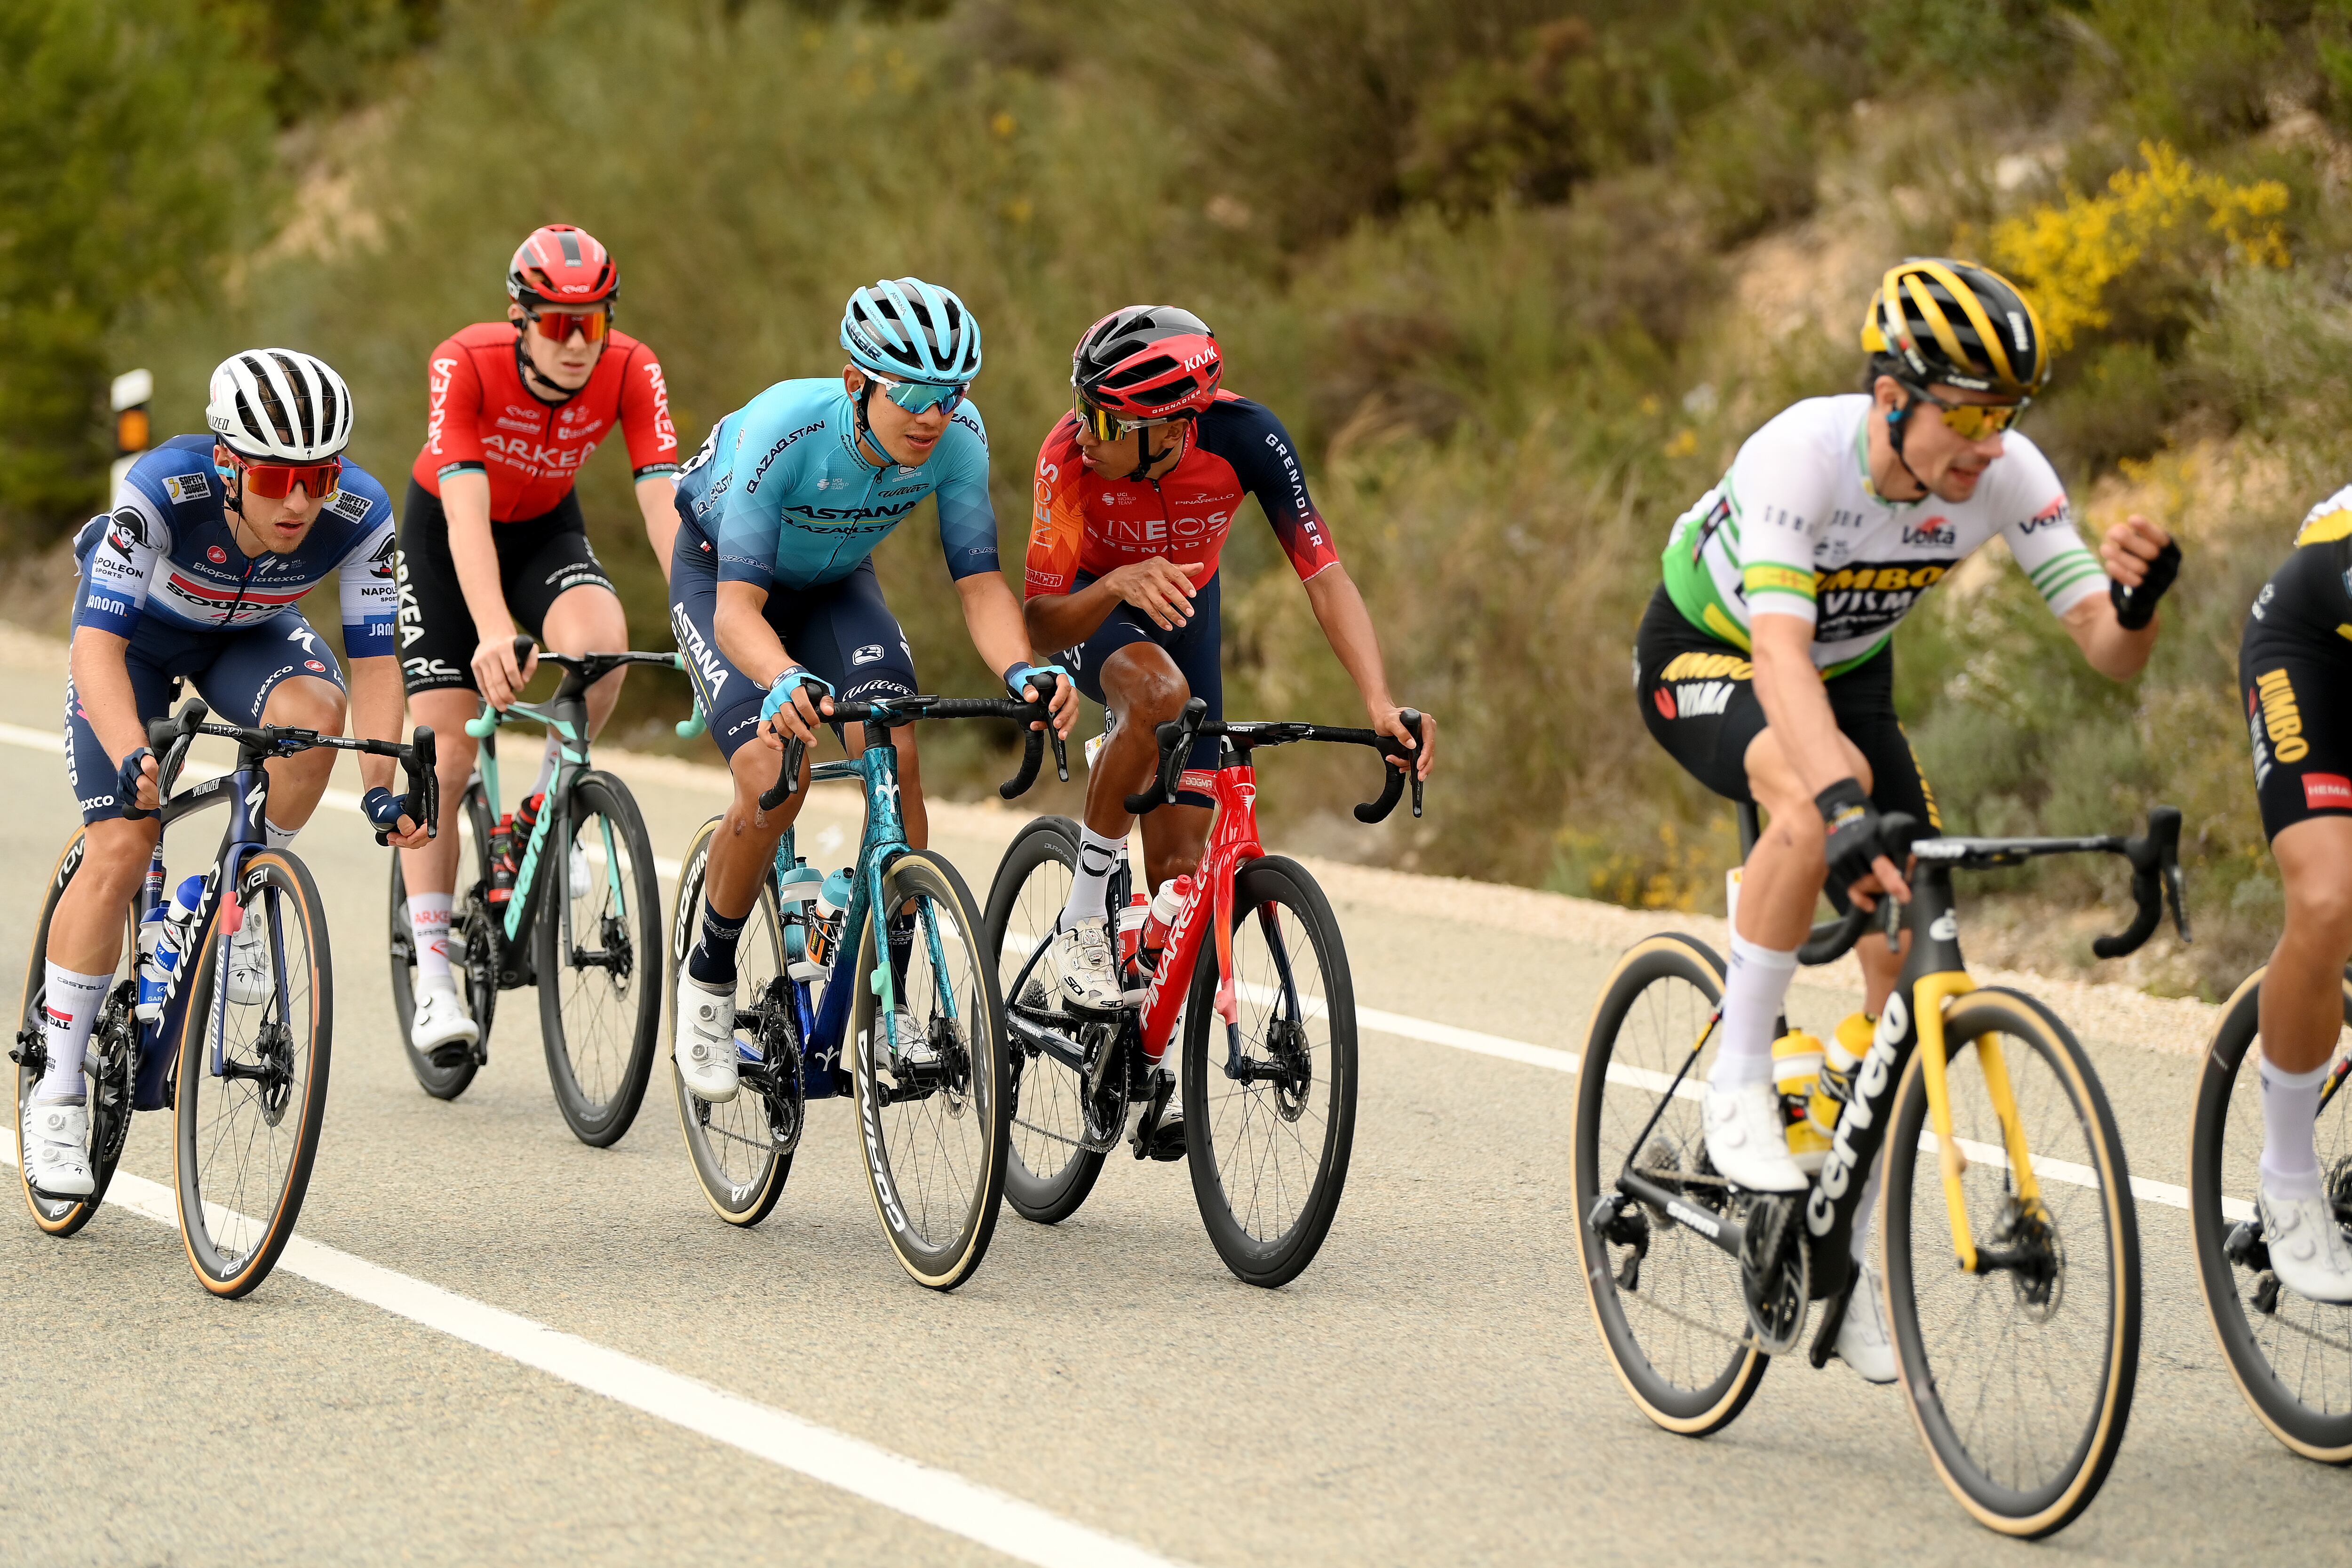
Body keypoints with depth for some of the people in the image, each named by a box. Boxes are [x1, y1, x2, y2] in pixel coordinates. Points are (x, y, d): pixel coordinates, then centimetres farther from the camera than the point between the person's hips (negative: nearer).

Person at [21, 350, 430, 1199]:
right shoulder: (163, 490, -39)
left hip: (251, 634, 2)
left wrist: (381, 785, -35)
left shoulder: (359, 515, -31)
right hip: (136, 631, -2)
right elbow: (98, 649, -40)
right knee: (120, 849, -14)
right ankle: (57, 1089, -2)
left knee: (313, 711, -32)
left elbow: (374, 658, -22)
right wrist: (133, 758, -56)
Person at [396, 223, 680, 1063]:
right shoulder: (465, 365, -32)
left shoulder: (630, 372, -25)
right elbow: (466, 513, -40)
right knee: (446, 755, -10)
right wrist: (492, 634, -55)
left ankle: (548, 804, -3)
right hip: (445, 531, -2)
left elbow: (663, 505, -30)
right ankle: (433, 977, 0)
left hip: (545, 529, 2)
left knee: (601, 642, -32)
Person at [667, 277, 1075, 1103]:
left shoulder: (958, 437, -28)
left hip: (834, 582, 4)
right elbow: (739, 607, -43)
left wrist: (1022, 670, -46)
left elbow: (979, 582, -26)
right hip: (721, 573, -4)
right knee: (773, 782, -23)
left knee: (897, 758, -20)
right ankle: (709, 979, 3)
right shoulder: (783, 428, -39)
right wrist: (784, 681, -64)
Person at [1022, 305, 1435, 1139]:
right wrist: (1118, 586, -53)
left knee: (1180, 858, -2)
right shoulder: (1072, 455, -35)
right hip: (1094, 608, -2)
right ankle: (1083, 920, -21)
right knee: (1158, 692, -37)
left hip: (1185, 604, 2)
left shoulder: (1244, 438, -33)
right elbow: (1041, 624, -32)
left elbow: (1325, 575, -31)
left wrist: (1379, 701, -44)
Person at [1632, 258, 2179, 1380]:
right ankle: (1735, 1088, -24)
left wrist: (2138, 599, -47)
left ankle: (1844, 1254, 8)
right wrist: (1842, 806, -62)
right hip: (1704, 659, -5)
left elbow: (2108, 651, -23)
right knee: (1823, 792, -39)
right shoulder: (1800, 456, -36)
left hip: (1849, 674, 5)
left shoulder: (2006, 476, -23)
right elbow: (1781, 655, -48)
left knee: (1907, 964, -8)